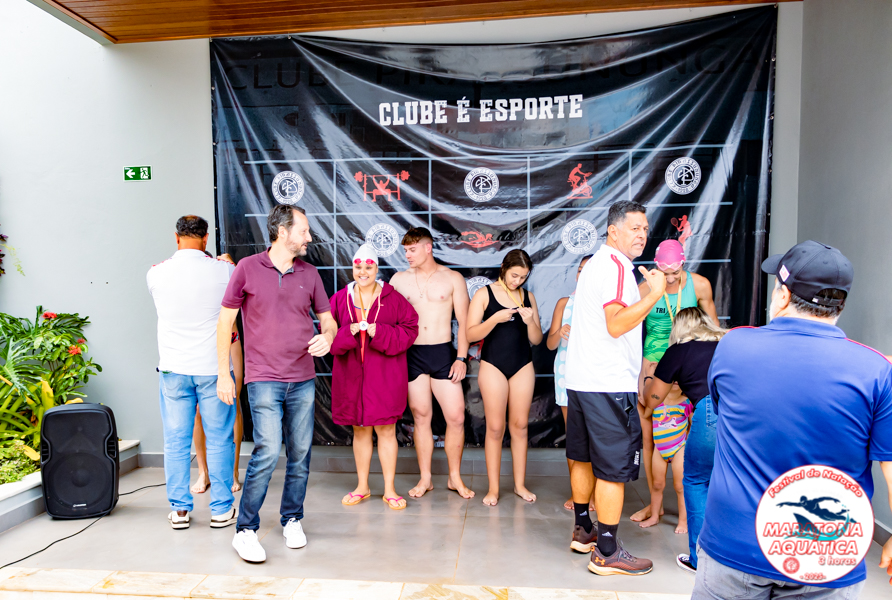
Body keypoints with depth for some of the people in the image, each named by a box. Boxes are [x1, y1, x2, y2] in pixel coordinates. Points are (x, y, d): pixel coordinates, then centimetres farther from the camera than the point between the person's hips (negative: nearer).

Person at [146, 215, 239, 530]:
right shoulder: (223, 270, -8)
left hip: (173, 370, 2)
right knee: (218, 439, 7)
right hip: (213, 368, -2)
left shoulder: (156, 273, -2)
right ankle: (222, 509, 15)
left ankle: (179, 510, 20)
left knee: (176, 442, 10)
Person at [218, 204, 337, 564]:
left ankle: (292, 520, 28)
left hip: (303, 380, 4)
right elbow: (225, 321, 2)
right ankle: (245, 530, 7)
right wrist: (223, 373, 0)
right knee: (267, 452, -11)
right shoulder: (248, 268, -2)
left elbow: (327, 319, 13)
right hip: (264, 379, -4)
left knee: (300, 454, 9)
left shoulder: (309, 274, 8)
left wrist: (326, 336, -11)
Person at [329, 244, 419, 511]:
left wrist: (379, 332, -17)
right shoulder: (340, 299, 5)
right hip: (352, 375, 3)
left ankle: (389, 489, 17)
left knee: (386, 429, 3)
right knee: (360, 430, 13)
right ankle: (362, 486, 28)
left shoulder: (392, 298, -2)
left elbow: (409, 329, -5)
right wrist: (349, 332, -16)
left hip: (385, 375, -2)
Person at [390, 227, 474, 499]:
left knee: (456, 417, -1)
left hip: (443, 353, -1)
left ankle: (455, 477, 17)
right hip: (411, 355, 1)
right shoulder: (399, 279, 7)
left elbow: (463, 321, 2)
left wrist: (461, 357, -6)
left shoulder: (452, 278, 3)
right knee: (421, 417, 8)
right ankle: (425, 478, 21)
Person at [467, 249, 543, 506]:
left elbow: (536, 339, 7)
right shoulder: (484, 294, -2)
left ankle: (520, 484, 19)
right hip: (493, 366, -3)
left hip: (523, 366, 3)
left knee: (520, 425, 7)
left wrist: (530, 321, -13)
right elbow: (471, 334, -8)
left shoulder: (528, 297, 6)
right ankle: (493, 487, 11)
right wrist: (496, 318, -21)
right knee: (495, 428, 1)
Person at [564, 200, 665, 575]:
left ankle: (583, 530, 31)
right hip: (609, 384, -11)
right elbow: (617, 324, -22)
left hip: (581, 380, 11)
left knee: (584, 458, 17)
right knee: (614, 468, -2)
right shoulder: (616, 266, -13)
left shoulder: (596, 263, 20)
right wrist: (655, 293, -17)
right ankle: (606, 553, 6)